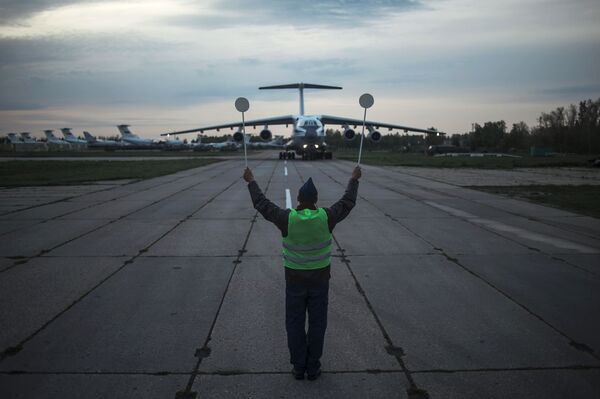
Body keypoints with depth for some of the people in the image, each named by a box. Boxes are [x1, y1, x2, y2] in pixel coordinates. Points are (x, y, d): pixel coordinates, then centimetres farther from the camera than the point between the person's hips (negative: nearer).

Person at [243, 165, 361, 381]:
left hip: (295, 279, 0)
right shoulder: (326, 217, -17)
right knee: (317, 324, 13)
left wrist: (251, 182, 6)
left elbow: (262, 204, -6)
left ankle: (299, 368, 22)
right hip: (319, 278, 1)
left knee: (295, 324, 13)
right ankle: (313, 368, 22)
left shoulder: (287, 218, -19)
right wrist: (354, 180, 13)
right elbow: (347, 202, -1)